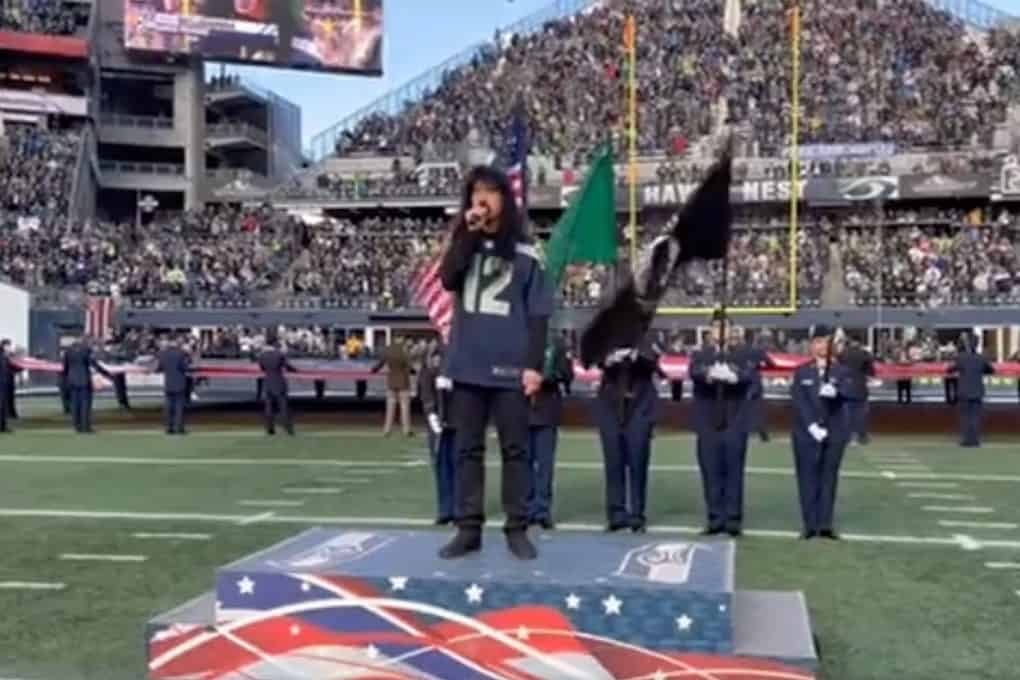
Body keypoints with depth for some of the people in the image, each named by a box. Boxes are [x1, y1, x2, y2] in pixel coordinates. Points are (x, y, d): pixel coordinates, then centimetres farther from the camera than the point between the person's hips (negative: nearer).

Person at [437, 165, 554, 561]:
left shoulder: (525, 254, 3)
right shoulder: (464, 245, 12)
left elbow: (538, 314, 1)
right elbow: (447, 279, -9)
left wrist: (534, 364, -8)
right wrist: (469, 233, -12)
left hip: (510, 367, -2)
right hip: (468, 365, 3)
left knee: (515, 449, 3)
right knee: (468, 449, 6)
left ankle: (517, 530, 10)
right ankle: (468, 529, 12)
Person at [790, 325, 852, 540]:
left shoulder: (842, 371, 3)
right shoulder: (802, 373, 4)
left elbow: (847, 392, -16)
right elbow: (799, 402, -5)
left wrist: (835, 392, -39)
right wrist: (812, 425, -17)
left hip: (834, 432, 0)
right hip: (806, 432, 0)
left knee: (829, 476, 3)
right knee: (808, 477, 0)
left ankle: (826, 524, 6)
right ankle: (810, 525, 3)